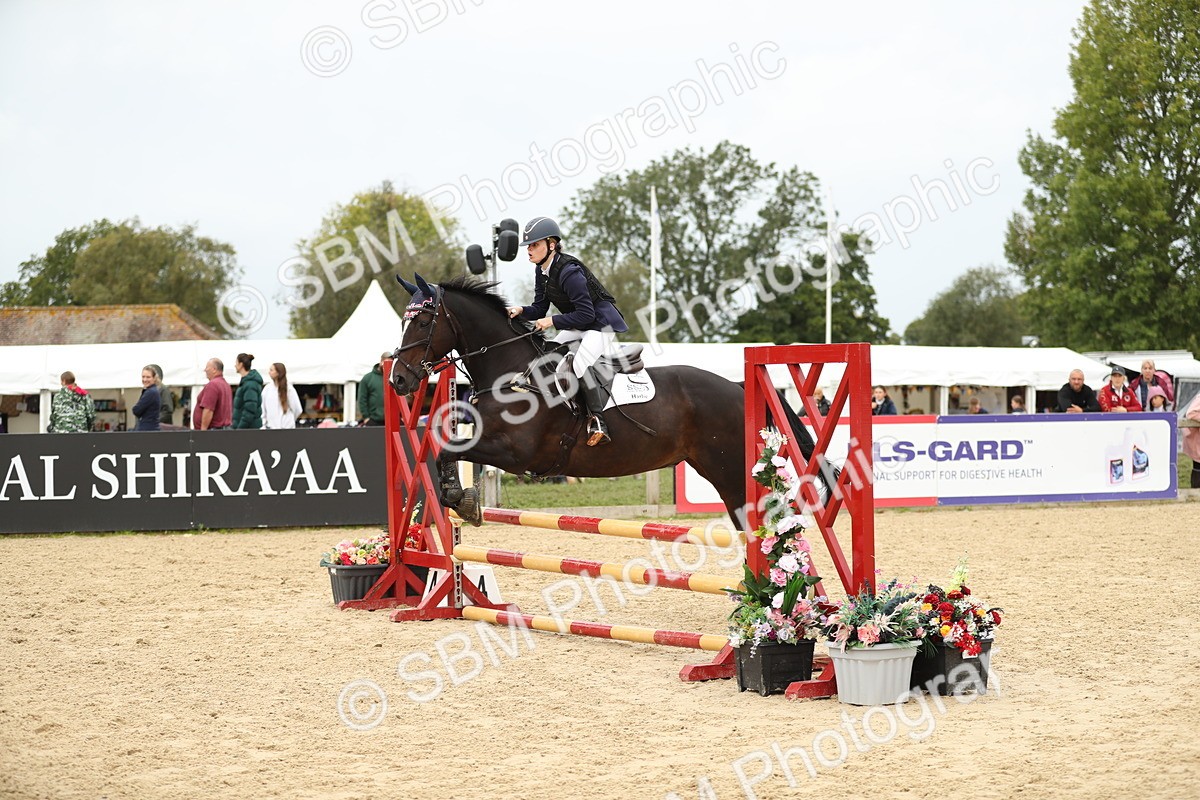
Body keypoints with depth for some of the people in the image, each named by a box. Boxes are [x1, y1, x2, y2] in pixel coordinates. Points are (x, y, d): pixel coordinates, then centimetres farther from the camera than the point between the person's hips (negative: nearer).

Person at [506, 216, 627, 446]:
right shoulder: (541, 271, 2)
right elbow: (540, 309, 7)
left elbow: (585, 314, -26)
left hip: (601, 322, -10)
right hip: (577, 325, 10)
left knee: (581, 363, -31)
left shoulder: (568, 271, -26)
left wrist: (553, 321, -26)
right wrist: (521, 311, -13)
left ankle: (598, 423, -26)